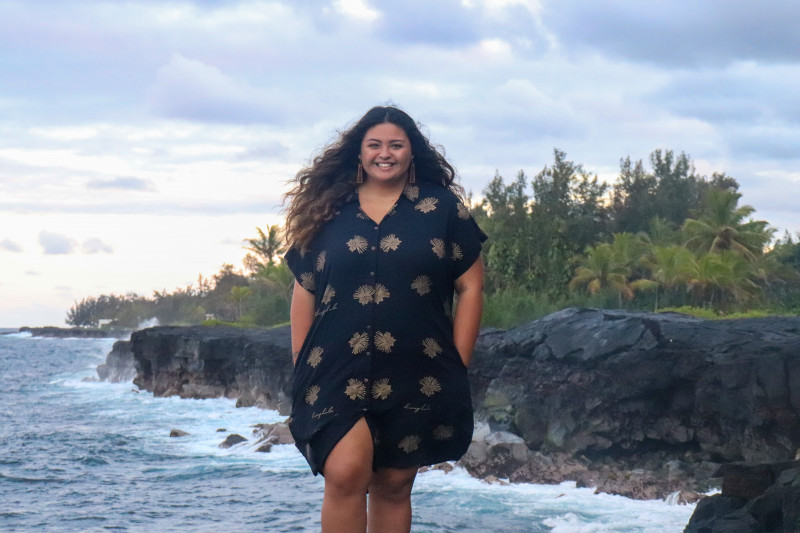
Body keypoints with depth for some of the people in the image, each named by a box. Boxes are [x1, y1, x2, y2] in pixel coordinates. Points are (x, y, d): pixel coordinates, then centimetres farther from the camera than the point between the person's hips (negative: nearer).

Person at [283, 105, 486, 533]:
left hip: (415, 378, 0)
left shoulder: (441, 209, 7)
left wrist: (457, 365, 1)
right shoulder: (328, 211, 9)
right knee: (345, 474, -18)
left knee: (393, 486, 7)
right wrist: (301, 368, 6)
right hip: (339, 372, 0)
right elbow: (304, 291, 11)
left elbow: (470, 287, 6)